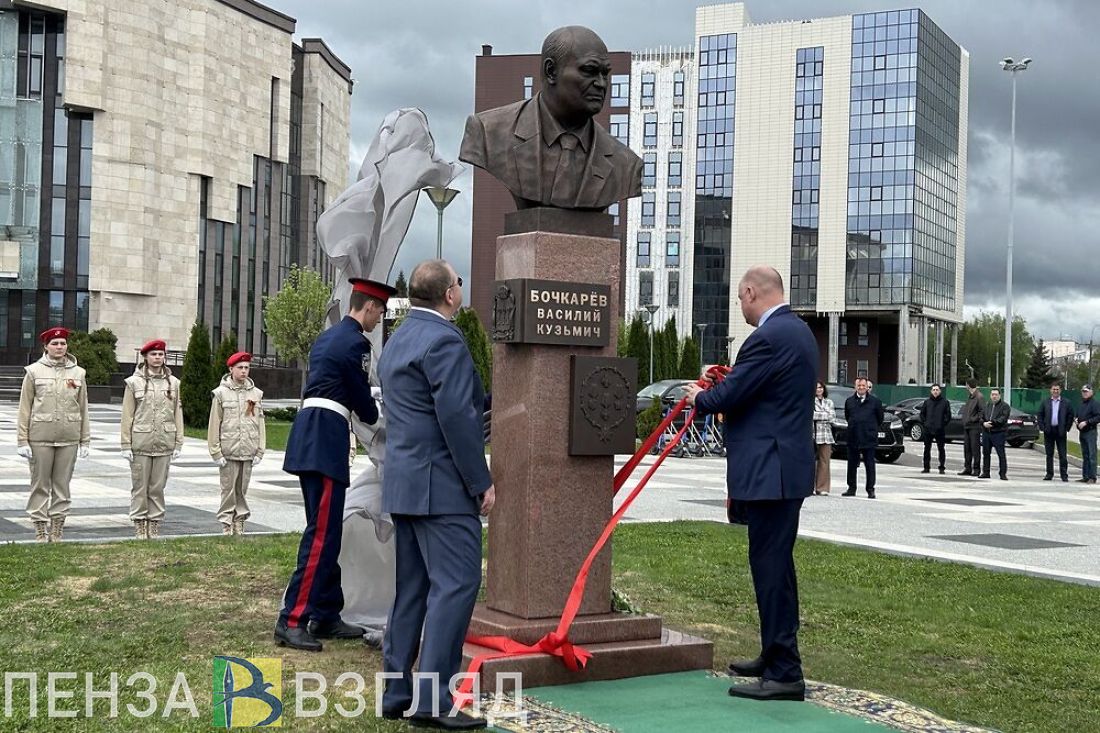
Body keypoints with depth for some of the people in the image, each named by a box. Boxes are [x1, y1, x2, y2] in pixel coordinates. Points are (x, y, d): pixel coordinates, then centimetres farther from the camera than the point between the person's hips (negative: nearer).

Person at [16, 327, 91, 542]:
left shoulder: (78, 373, 7)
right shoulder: (34, 371, 1)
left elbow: (83, 408, 10)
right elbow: (25, 408, 1)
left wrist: (85, 441, 8)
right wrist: (22, 440, -4)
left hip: (69, 438, 2)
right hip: (40, 437, -2)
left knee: (62, 485, 5)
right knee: (40, 485, 2)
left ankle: (57, 532, 12)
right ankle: (40, 531, 9)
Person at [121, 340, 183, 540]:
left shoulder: (173, 383, 9)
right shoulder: (134, 382, 1)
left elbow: (177, 414, 10)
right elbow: (127, 415, 0)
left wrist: (178, 444, 6)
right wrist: (126, 445, -4)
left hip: (164, 444, 2)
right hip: (140, 443, -2)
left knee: (158, 487, 6)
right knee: (139, 486, 2)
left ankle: (154, 526, 13)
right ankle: (139, 527, 10)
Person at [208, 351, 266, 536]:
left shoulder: (256, 394, 8)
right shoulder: (221, 393, 0)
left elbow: (260, 424, 10)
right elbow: (214, 425, -1)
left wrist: (259, 451, 5)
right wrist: (216, 452, -6)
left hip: (248, 452, 3)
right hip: (228, 451, -3)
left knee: (242, 489, 8)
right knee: (228, 489, -1)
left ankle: (239, 523, 16)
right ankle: (226, 525, 5)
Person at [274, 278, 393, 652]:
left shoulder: (326, 337, 20)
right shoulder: (356, 343, -9)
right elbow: (362, 400, -3)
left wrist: (366, 412, 20)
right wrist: (379, 418, 17)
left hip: (309, 436, 10)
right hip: (326, 440, -10)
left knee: (326, 531, 13)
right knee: (322, 532, -9)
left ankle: (326, 616, 17)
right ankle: (292, 621, -10)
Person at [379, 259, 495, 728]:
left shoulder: (397, 342, 17)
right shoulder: (444, 340, -14)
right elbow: (457, 418, -20)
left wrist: (484, 398, 30)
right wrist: (482, 482, -14)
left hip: (403, 481, 10)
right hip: (441, 484, -10)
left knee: (412, 587, 12)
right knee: (456, 584, -8)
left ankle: (396, 693, 15)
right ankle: (433, 701, -10)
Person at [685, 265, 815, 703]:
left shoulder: (769, 337, -17)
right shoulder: (799, 330, 15)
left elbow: (730, 395, -16)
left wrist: (700, 398, 3)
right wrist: (727, 382, 14)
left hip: (770, 469, -11)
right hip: (789, 465, 11)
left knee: (770, 565, -7)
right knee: (776, 563, 18)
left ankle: (784, 674, -4)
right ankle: (775, 655, 29)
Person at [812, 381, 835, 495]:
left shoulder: (829, 402, 18)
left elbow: (832, 417, 5)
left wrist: (818, 415, -2)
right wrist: (825, 415, -3)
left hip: (825, 433, 3)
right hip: (812, 433, -3)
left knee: (824, 461, -1)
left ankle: (822, 488, 1)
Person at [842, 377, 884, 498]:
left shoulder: (875, 401, -1)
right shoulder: (849, 401, 7)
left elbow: (880, 417, 7)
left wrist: (872, 428, 11)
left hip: (868, 438, -3)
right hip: (853, 438, 3)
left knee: (869, 465, 0)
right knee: (852, 464, 7)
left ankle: (870, 490, 4)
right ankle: (851, 488, 14)